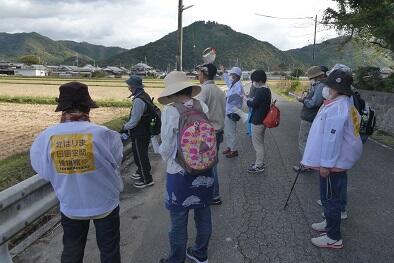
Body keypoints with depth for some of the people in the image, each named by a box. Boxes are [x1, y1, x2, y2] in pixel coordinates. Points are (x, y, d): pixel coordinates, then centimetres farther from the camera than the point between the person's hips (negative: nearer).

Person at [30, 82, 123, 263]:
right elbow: (117, 161, -13)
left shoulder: (46, 137, -18)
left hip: (70, 207, 3)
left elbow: (43, 172, -4)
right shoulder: (105, 135, -27)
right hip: (104, 204, -2)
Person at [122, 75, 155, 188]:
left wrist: (125, 127, -7)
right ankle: (141, 172, 44)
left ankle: (146, 179, 16)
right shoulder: (145, 96, 6)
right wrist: (128, 125, 14)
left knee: (140, 155, 4)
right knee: (141, 153, 25)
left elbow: (134, 121, -24)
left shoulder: (138, 100, -25)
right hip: (145, 131, 10)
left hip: (139, 134, -10)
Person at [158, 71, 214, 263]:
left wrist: (167, 160, 9)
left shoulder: (170, 111, -17)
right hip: (204, 170, 5)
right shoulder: (202, 107, -5)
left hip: (179, 172, -5)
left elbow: (166, 147, -11)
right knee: (203, 214, 20)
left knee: (178, 220, 12)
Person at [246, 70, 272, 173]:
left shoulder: (261, 91, -20)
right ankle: (260, 162, 31)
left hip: (257, 121, -10)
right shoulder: (267, 90, 11)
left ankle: (259, 166, 9)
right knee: (260, 142, 19)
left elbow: (253, 104, -21)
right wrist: (251, 99, 1)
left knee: (257, 143, 0)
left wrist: (246, 99, -4)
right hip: (263, 119, 10)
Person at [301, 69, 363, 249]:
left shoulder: (336, 109, -25)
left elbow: (332, 139, -27)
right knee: (330, 196, 23)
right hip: (338, 160, 10)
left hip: (333, 163, -10)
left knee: (330, 198, 2)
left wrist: (325, 164, -22)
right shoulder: (344, 104, 9)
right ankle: (331, 223, 40)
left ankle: (334, 237, 15)